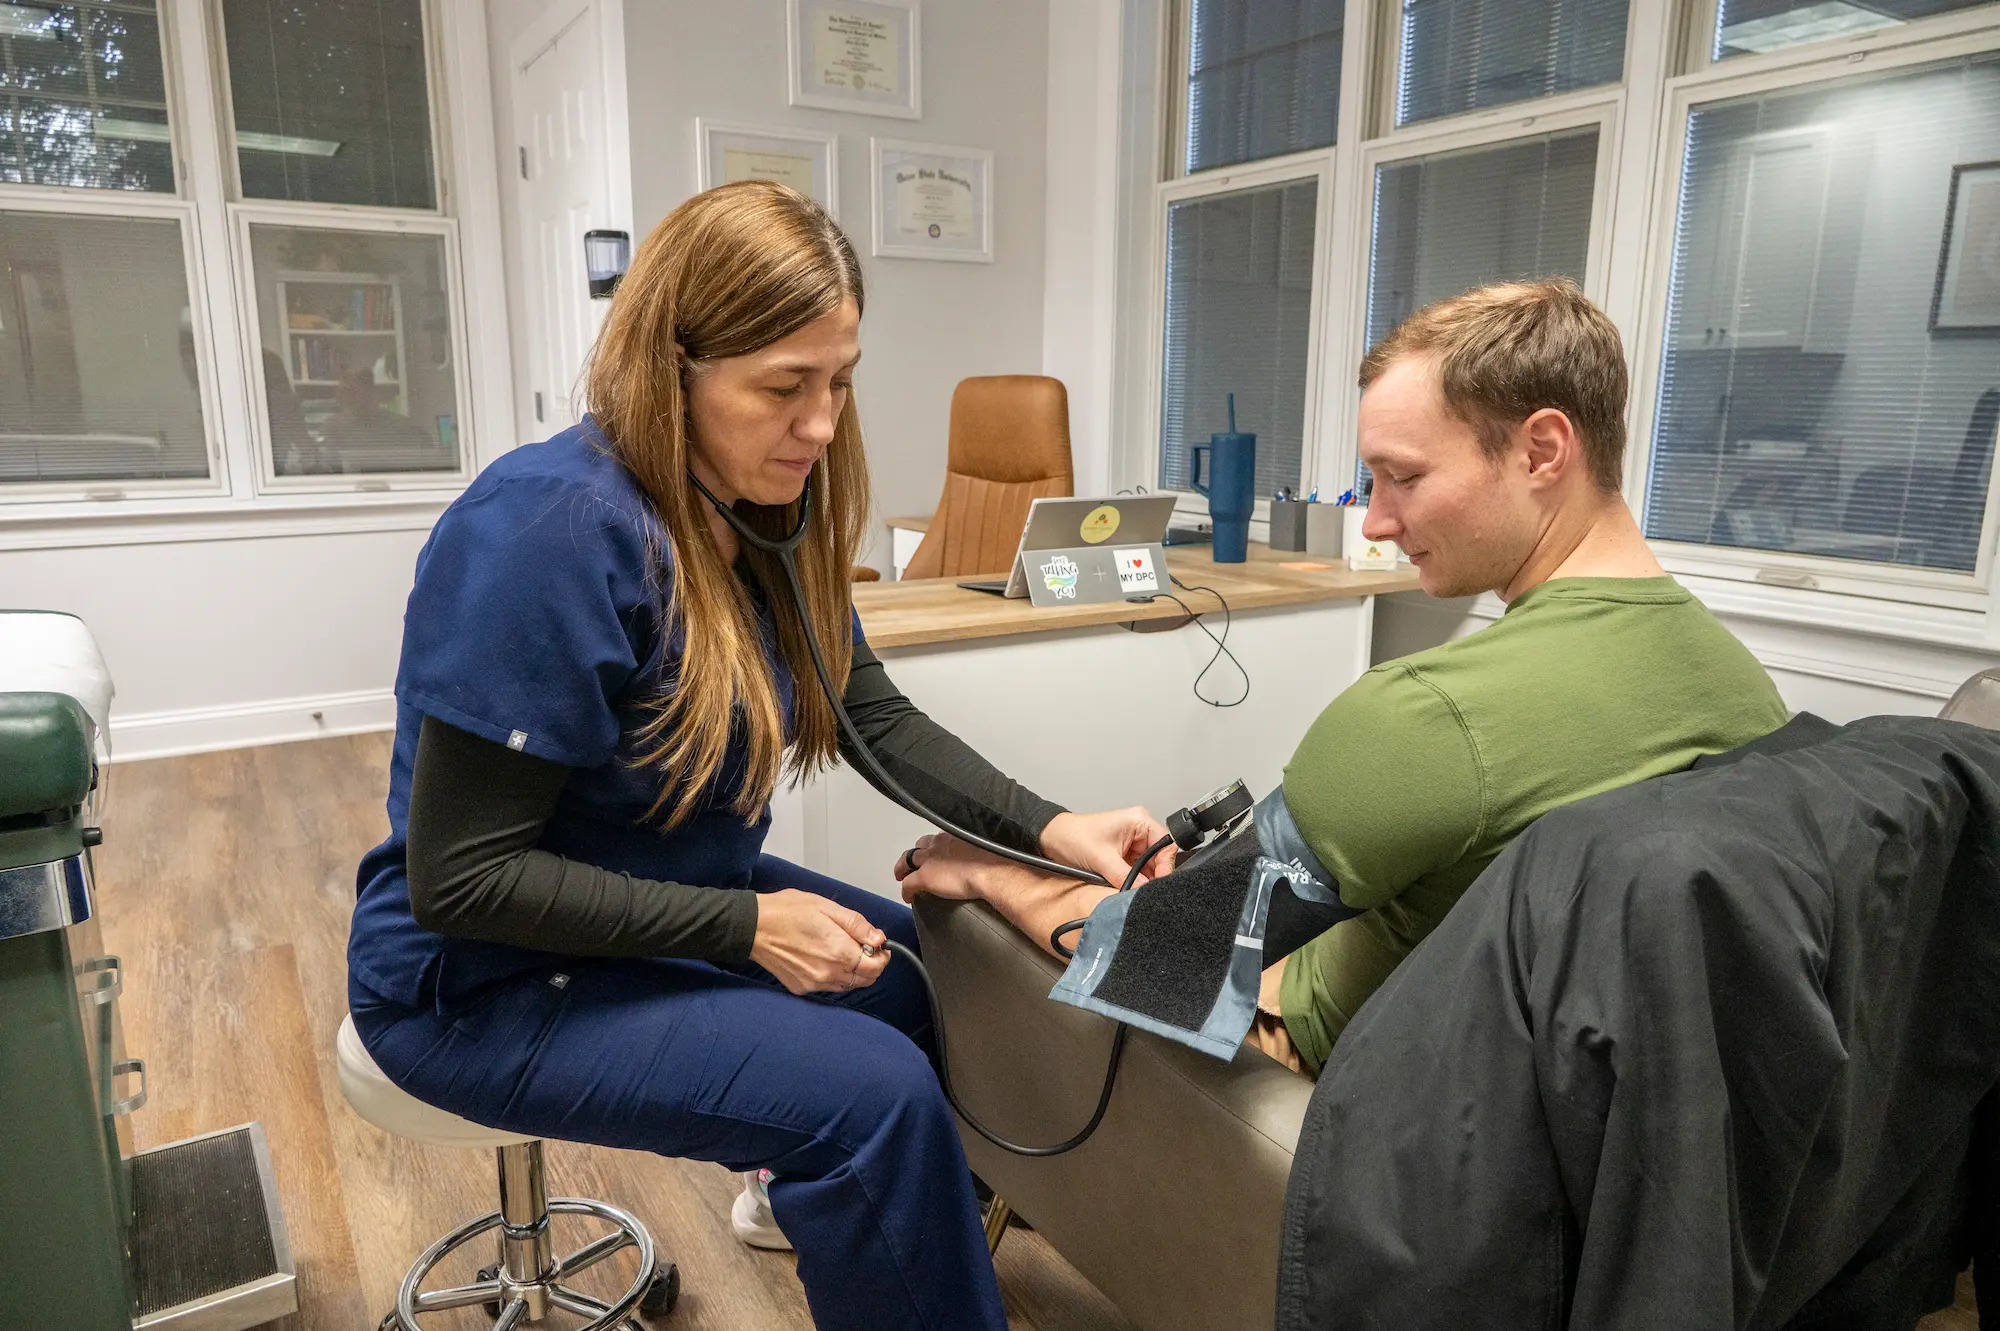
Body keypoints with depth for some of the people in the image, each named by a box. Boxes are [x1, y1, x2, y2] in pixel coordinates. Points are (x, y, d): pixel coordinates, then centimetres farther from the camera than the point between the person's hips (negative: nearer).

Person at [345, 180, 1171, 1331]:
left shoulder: (765, 515, -4)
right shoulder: (552, 532, -29)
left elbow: (880, 717, 0)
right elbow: (459, 877, -26)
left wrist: (1051, 829, -14)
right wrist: (746, 929, -25)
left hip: (679, 900, 8)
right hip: (491, 979, -8)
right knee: (874, 1092, -21)